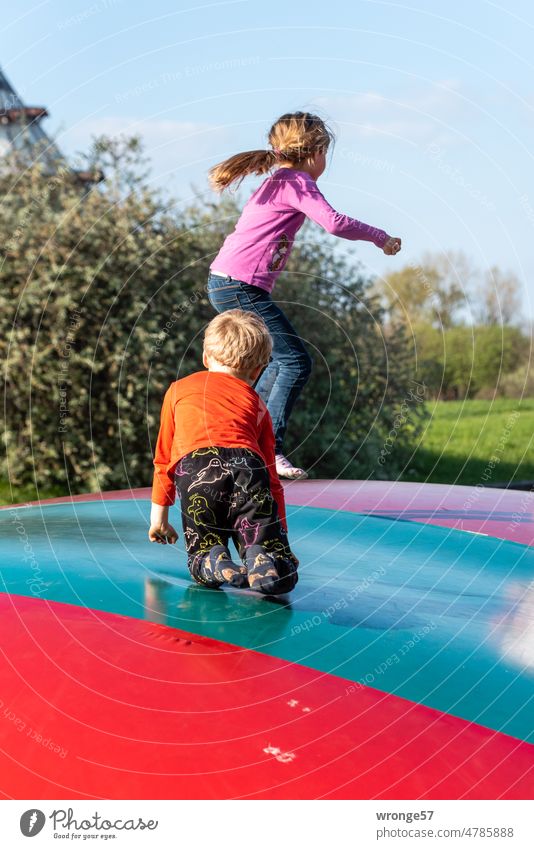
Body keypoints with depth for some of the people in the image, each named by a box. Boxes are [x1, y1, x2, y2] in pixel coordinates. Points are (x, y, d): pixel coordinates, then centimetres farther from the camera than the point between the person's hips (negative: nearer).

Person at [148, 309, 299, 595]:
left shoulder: (179, 389, 33)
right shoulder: (256, 402, 32)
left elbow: (163, 459, 34)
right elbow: (271, 474, 31)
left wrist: (159, 516, 43)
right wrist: (280, 534, 36)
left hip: (195, 468, 0)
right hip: (248, 469, 1)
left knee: (201, 556, 16)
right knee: (282, 575, 4)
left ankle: (212, 559, -17)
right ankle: (263, 559, -28)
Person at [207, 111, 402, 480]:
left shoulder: (275, 183, 21)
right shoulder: (296, 183, -9)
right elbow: (335, 222, -21)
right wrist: (381, 237, -9)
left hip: (226, 285, 10)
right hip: (241, 286, -10)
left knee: (281, 361, 18)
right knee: (296, 362, -10)